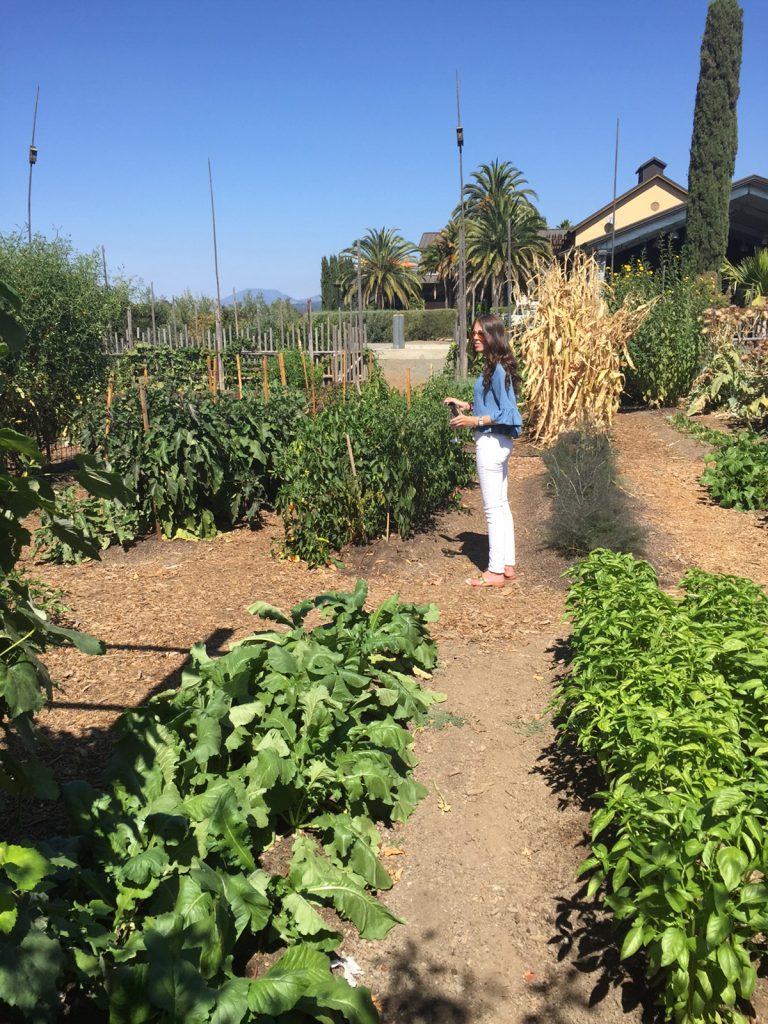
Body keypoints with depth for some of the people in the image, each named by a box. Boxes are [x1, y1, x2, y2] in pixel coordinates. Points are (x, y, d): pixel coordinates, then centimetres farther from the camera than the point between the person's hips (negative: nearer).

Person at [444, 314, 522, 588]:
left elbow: (506, 413, -20)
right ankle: (507, 565, 23)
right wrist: (466, 405, 14)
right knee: (501, 505, 14)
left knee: (493, 508, -3)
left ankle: (496, 571, 5)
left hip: (492, 443, -10)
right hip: (495, 443, 10)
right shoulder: (492, 367, 12)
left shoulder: (498, 369, -17)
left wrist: (475, 420, -21)